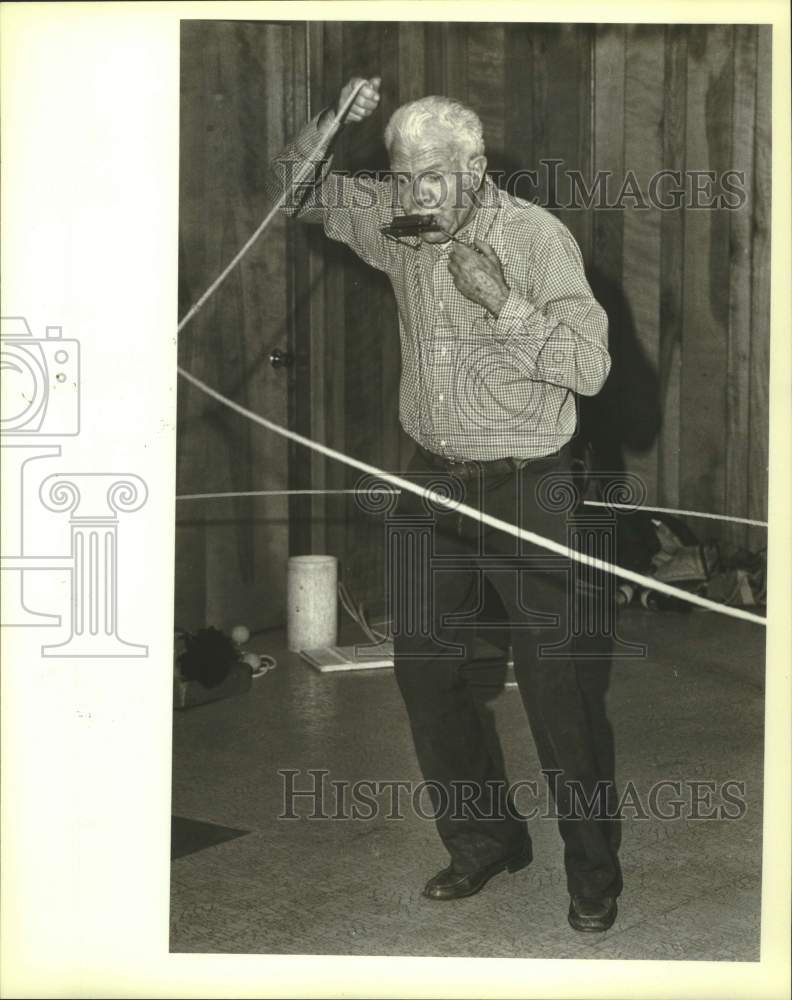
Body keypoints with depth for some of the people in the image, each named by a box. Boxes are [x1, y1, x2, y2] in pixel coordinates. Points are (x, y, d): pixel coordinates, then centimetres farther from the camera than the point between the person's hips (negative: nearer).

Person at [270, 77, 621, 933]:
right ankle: (484, 841, 27)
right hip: (433, 480, 6)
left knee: (557, 683, -1)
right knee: (422, 664, 10)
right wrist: (332, 122, -4)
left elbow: (590, 364, -18)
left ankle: (593, 870, 13)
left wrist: (502, 302, -28)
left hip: (525, 486, -6)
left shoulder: (537, 236, -12)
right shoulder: (396, 224, 3)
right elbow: (298, 187, 14)